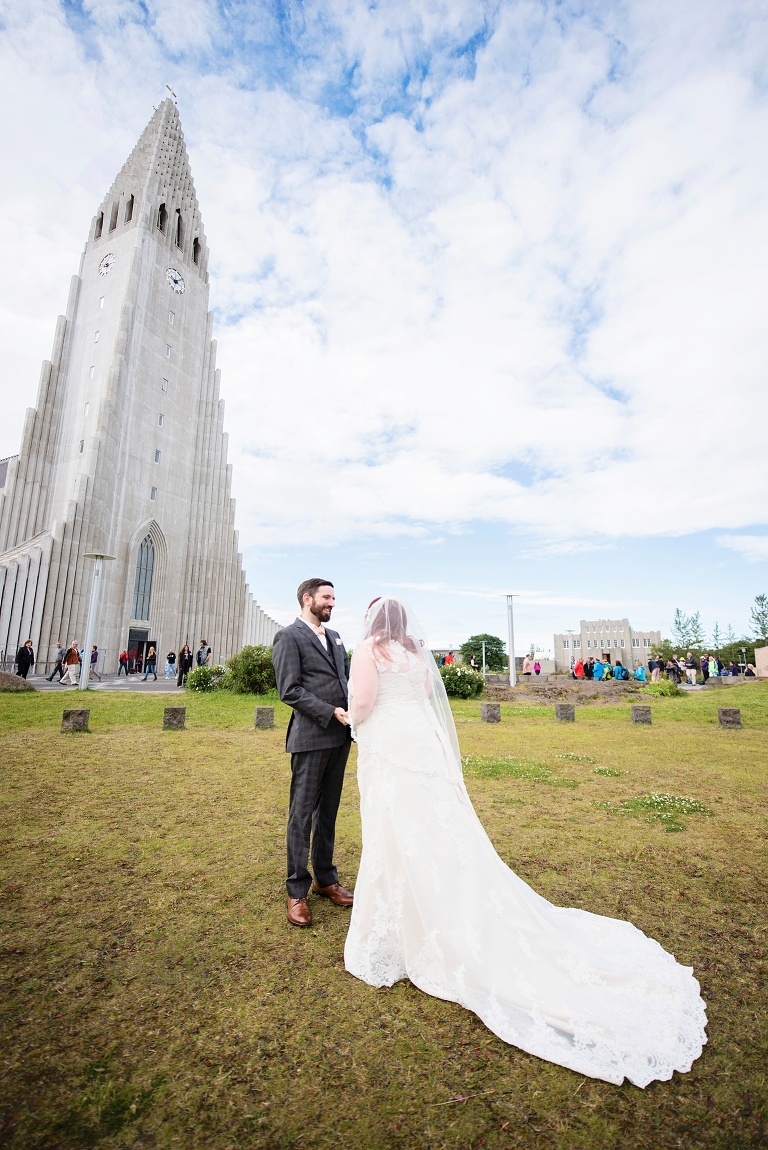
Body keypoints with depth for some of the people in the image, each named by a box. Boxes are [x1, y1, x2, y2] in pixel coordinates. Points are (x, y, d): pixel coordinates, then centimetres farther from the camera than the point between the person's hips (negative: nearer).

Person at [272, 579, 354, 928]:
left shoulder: (334, 636, 15)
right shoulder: (288, 637, -7)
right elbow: (290, 690, -14)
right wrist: (331, 712, -18)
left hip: (339, 736, 7)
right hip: (310, 737, -7)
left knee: (328, 811, 17)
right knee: (302, 814, 6)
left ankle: (325, 879, 32)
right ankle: (297, 891, 21)